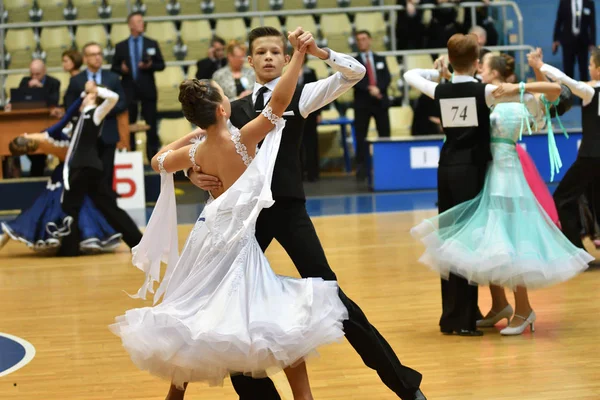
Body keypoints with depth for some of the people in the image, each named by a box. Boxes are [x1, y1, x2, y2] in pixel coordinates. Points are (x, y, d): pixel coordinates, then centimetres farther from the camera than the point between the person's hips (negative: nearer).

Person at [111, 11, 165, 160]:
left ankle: (153, 156, 7)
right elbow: (114, 68, 6)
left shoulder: (152, 44, 8)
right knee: (128, 124, 3)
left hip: (147, 89, 0)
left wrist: (150, 66, -14)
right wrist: (121, 69, -15)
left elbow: (161, 65, 5)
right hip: (129, 89, 0)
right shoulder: (121, 46, 6)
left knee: (151, 124, 2)